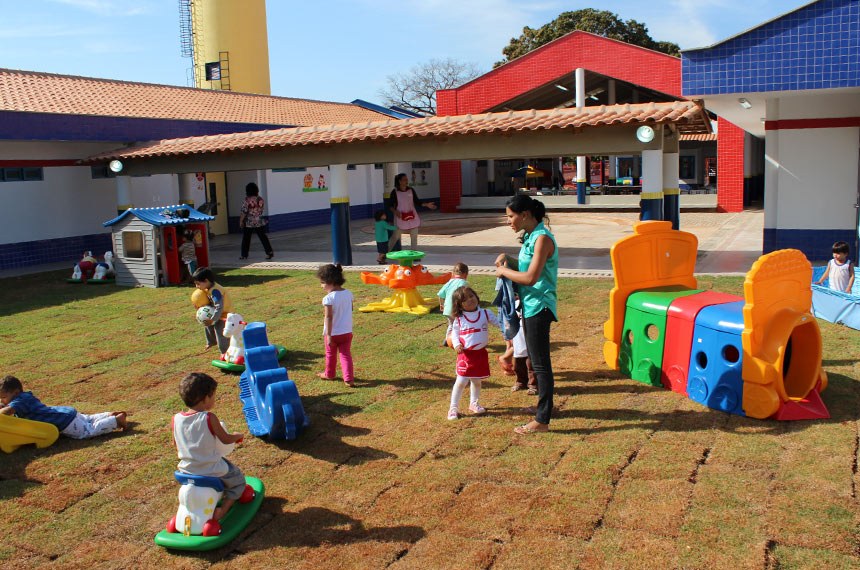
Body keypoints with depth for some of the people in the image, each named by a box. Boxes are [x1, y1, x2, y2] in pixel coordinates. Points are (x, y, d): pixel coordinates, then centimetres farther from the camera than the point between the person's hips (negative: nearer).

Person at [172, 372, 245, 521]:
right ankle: (222, 510, 1)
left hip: (187, 469, 5)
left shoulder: (175, 420, -7)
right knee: (238, 481, 18)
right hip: (213, 470, -5)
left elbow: (176, 445, 8)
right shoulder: (209, 418, -20)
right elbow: (226, 439, -10)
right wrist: (237, 435, 11)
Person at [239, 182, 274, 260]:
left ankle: (244, 255, 14)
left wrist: (241, 221, -4)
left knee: (246, 239, 8)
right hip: (259, 222, 4)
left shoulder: (247, 200, -15)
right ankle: (269, 252, -2)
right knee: (263, 237, 7)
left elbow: (244, 212, -13)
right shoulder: (260, 199, -1)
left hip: (249, 223, -4)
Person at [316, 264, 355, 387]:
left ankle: (329, 374, 36)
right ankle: (348, 378, -1)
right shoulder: (348, 293, -3)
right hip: (347, 332, 4)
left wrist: (328, 335, -21)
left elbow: (328, 317, -23)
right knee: (346, 355, 8)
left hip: (333, 333, -4)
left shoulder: (328, 298, -22)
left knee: (330, 355, 17)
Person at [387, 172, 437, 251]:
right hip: (400, 218, -3)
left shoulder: (411, 190, 1)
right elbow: (391, 205, -4)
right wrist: (395, 211, -23)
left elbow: (417, 202, 7)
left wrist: (426, 204, -7)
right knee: (395, 236, 1)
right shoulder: (395, 192, -8)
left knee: (414, 236, 6)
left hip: (412, 217, 4)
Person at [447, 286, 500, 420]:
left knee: (477, 381, 16)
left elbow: (499, 323, -2)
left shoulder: (485, 313, -2)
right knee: (461, 381, -3)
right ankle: (453, 408, 8)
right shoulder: (459, 318, -4)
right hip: (465, 354, -2)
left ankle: (474, 403, 34)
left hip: (481, 353, 2)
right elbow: (454, 332, 5)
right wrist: (456, 344, -13)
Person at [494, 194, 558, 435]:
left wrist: (503, 271, -11)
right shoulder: (530, 236, 11)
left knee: (540, 363, -4)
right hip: (530, 305, 10)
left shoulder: (542, 238, -18)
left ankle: (542, 421, 2)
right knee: (536, 359, 19)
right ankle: (544, 407, 34)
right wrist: (507, 260, 2)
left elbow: (530, 277, -24)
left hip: (539, 306, -10)